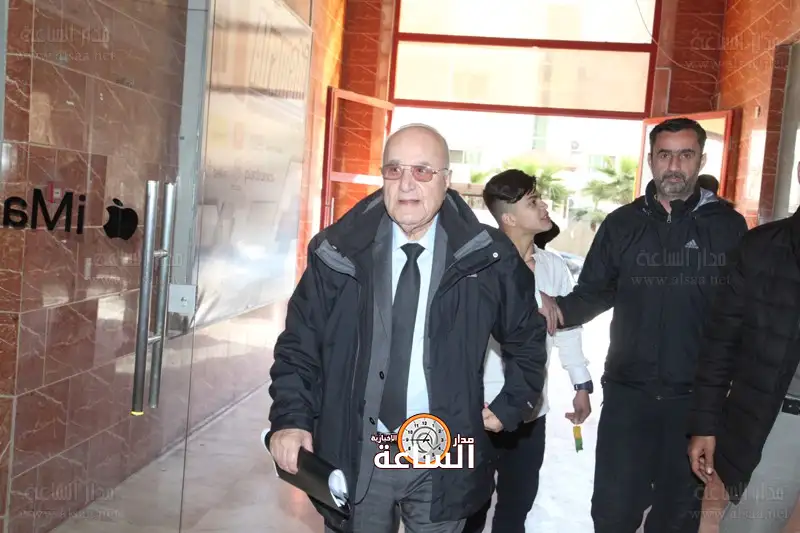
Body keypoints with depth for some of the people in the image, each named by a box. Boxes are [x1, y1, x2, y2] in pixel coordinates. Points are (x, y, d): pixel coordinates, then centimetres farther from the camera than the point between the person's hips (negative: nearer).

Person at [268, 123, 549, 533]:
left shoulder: (487, 257, -6)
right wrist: (291, 419, -11)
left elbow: (527, 339, 10)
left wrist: (509, 409, 3)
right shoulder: (339, 251, -6)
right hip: (354, 454, 1)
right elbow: (299, 344, 0)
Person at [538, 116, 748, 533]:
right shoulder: (622, 224, 3)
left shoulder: (728, 225, -1)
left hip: (698, 397, 0)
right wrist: (559, 308, -15)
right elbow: (594, 294, 6)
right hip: (627, 393, 1)